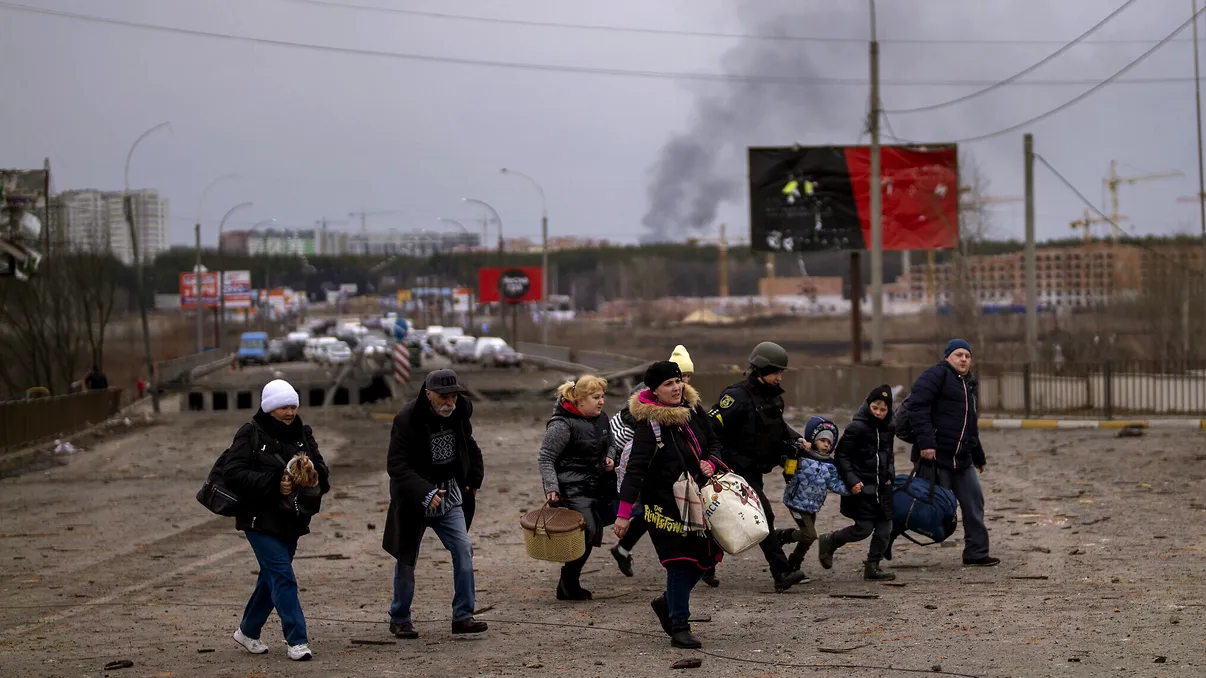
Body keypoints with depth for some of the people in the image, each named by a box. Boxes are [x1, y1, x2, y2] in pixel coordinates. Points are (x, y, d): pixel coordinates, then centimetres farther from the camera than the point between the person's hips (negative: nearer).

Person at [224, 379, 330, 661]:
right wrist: (273, 484, -26)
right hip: (260, 519, -7)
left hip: (291, 520, 7)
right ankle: (297, 641, -11)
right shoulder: (250, 435, -9)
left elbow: (322, 470, 13)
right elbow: (233, 474, -18)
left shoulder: (302, 435, 9)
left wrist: (316, 479, -12)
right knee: (283, 577, -13)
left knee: (272, 577, 15)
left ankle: (248, 632, 32)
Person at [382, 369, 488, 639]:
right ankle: (399, 619, 22)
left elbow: (469, 446, 19)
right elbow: (396, 465, -23)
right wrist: (425, 492, -33)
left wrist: (474, 477, 15)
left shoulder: (459, 414, -3)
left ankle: (463, 616, -2)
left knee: (463, 549, -8)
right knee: (406, 560, 5)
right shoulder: (407, 420, -22)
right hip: (413, 501, -4)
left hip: (449, 496, 4)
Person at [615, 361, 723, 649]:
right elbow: (635, 468, -20)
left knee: (706, 555, 8)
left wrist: (710, 463, -6)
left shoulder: (693, 410, 3)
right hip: (664, 501, -7)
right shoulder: (649, 423, -17)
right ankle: (679, 627, -1)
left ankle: (668, 602, 30)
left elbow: (713, 442, 17)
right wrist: (624, 512, -24)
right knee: (680, 560, -9)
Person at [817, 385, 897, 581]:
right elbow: (841, 456, -11)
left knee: (885, 527, 2)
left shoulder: (888, 429, 9)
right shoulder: (856, 428, -13)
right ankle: (829, 542, 17)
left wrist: (890, 475, 11)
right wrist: (852, 480, -19)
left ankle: (872, 566, 11)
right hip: (862, 488, -7)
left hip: (882, 486, 7)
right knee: (863, 529, -6)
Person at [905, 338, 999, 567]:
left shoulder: (969, 385, 22)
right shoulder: (936, 375, -6)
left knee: (974, 503, 6)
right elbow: (917, 406, -19)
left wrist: (979, 458, 33)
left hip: (962, 460, 8)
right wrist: (925, 442, -26)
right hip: (935, 456, -8)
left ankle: (976, 553, 14)